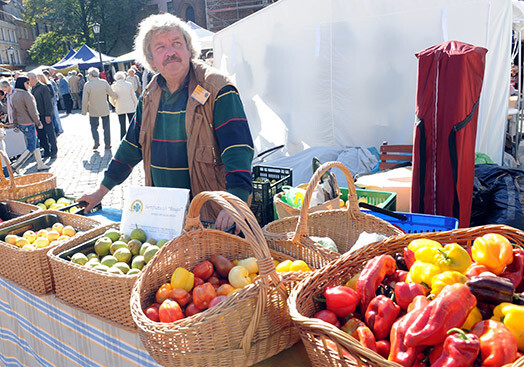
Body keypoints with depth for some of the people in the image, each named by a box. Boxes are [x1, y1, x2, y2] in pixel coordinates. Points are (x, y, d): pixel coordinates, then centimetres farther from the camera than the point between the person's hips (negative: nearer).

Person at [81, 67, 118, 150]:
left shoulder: (87, 85, -11)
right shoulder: (104, 82, -7)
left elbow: (85, 100, -8)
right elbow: (111, 93, 5)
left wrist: (84, 111, 2)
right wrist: (117, 96, 28)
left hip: (93, 110, -1)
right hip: (105, 109, 1)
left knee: (94, 127, 14)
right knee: (106, 127, 11)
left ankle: (96, 141, -5)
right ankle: (107, 144, 14)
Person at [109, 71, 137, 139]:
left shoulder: (113, 86, -3)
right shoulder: (129, 84, -4)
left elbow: (111, 99, 1)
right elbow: (133, 96, 0)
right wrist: (136, 105, 12)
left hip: (120, 109, 0)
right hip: (130, 108, 0)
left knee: (122, 126, 4)